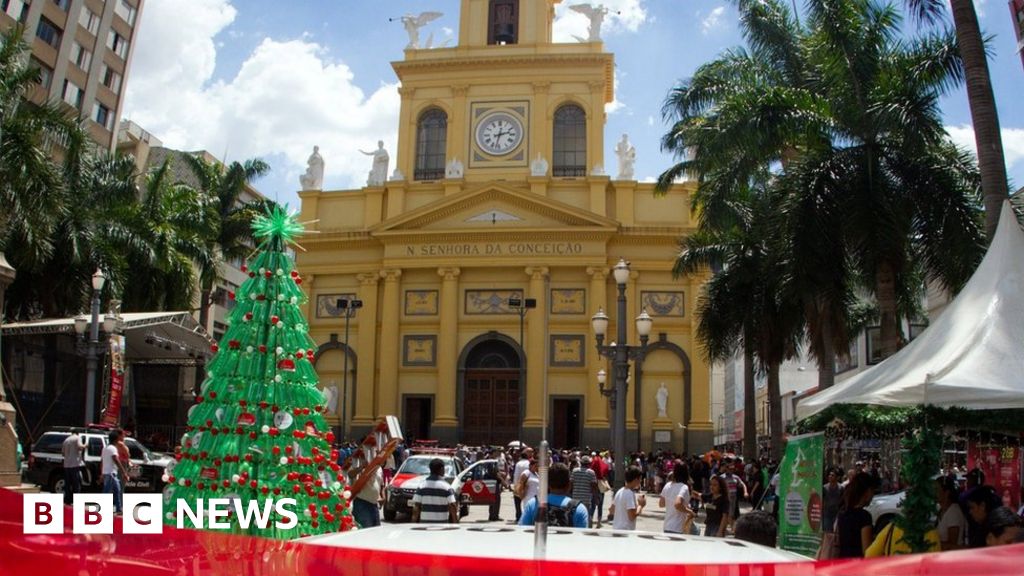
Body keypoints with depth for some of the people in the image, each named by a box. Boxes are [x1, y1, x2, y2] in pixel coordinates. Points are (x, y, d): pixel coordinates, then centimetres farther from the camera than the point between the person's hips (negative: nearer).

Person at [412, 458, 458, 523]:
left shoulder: (421, 486, 2)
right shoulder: (446, 486, -6)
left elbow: (416, 507, 1)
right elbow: (452, 506, -8)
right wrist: (455, 523, 0)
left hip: (424, 523, 3)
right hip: (442, 523, -3)